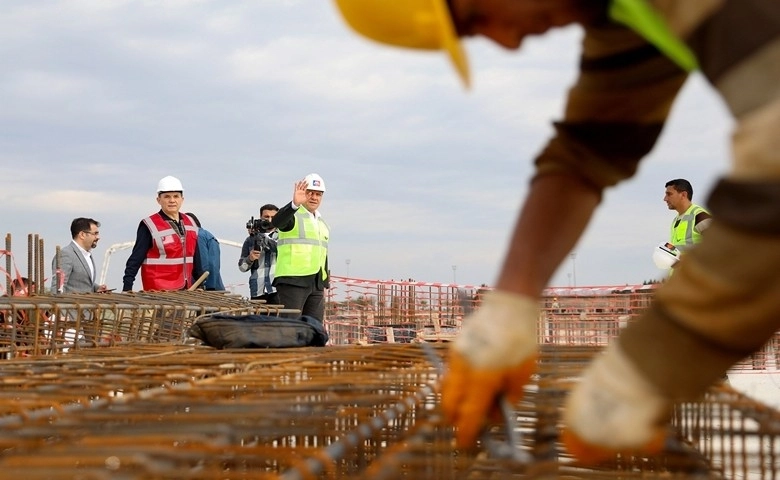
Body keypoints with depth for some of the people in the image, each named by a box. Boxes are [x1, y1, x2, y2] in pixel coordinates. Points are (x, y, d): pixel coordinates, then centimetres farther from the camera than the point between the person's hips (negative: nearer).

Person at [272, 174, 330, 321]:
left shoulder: (322, 223, 20)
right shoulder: (293, 216, -3)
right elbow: (277, 221, -27)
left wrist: (324, 284, 19)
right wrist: (295, 204, -46)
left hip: (316, 284, 7)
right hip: (292, 282, -7)